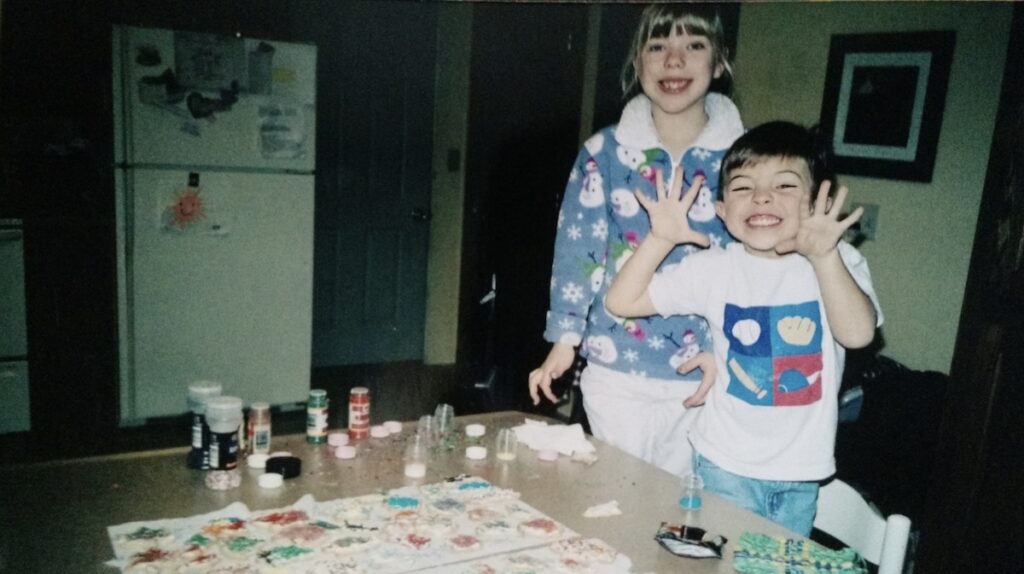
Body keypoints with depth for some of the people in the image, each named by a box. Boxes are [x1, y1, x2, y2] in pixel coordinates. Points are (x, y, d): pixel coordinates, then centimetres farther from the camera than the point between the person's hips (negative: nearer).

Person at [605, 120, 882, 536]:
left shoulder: (838, 264, -7)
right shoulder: (716, 269, -7)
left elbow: (858, 333, -25)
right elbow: (621, 302, -7)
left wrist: (824, 256, -36)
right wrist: (660, 239, -18)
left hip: (801, 473, 1)